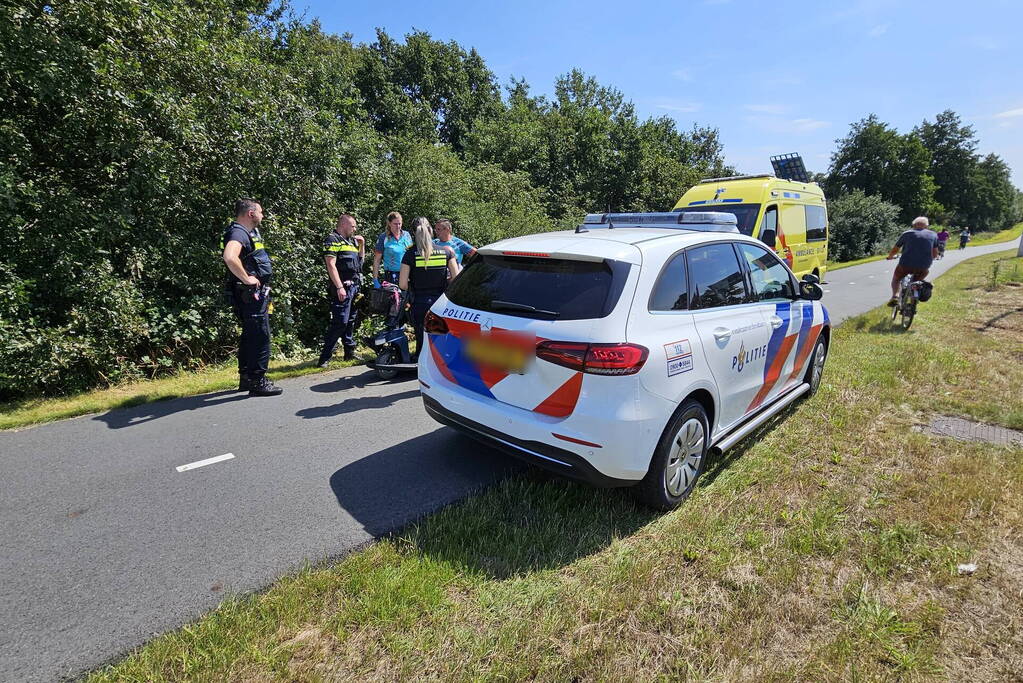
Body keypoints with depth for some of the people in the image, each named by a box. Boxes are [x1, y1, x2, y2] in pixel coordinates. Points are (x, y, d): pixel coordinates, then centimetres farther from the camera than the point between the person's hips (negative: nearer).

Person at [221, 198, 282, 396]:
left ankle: (245, 378, 26)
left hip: (256, 294, 11)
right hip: (251, 294, -11)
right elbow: (229, 256, -36)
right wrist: (247, 279, -26)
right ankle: (258, 382, -2)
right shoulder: (238, 233, -15)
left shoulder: (250, 232, 17)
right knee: (260, 337, -8)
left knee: (250, 336, 16)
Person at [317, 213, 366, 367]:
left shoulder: (351, 240, 20)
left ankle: (350, 352, 23)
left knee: (350, 321, 14)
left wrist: (362, 244, 16)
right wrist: (339, 287, -22)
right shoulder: (332, 240, -7)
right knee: (340, 322, -12)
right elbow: (331, 264, -15)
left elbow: (360, 259, 31)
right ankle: (325, 357, -8)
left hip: (354, 287, 9)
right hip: (342, 288, -9)